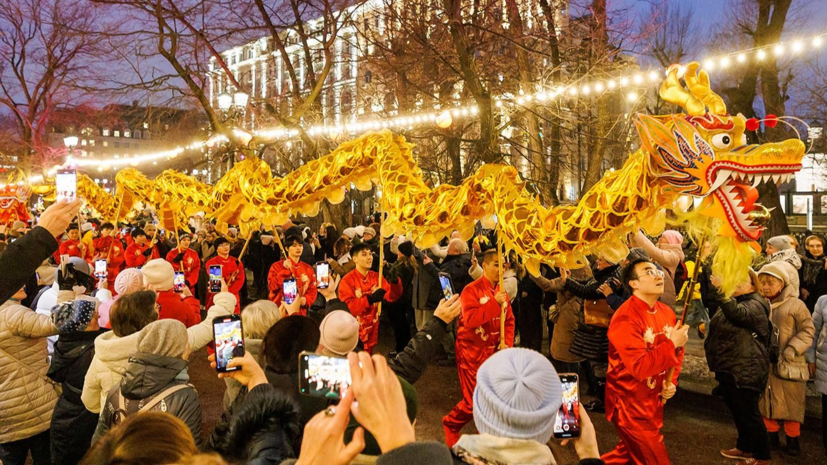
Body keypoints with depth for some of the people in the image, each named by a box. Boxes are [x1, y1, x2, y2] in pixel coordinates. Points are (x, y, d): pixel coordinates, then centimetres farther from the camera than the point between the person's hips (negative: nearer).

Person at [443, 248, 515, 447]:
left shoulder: (502, 291, 7)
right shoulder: (471, 290, -15)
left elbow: (509, 320, 10)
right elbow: (470, 319, -27)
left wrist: (507, 344, -5)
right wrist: (494, 302, -31)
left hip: (493, 351, 6)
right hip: (472, 351, -6)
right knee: (475, 400, -3)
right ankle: (450, 424, 23)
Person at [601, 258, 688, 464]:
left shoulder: (667, 312, 2)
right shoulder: (625, 319, -23)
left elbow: (676, 352, 16)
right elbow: (640, 367, -30)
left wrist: (672, 382, 1)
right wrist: (672, 343, -24)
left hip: (654, 400, 8)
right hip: (629, 403, -8)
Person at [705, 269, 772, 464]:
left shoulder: (756, 305, -13)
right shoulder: (731, 301, 14)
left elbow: (738, 313, -36)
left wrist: (721, 289, -43)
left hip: (745, 371, -9)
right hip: (726, 369, 9)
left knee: (749, 414, 0)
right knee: (737, 412, 20)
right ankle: (745, 447, 34)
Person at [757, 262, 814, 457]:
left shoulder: (795, 305, -9)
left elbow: (807, 331, -8)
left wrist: (793, 349, -18)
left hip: (788, 365, -4)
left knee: (790, 404, 5)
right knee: (767, 403, 12)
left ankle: (793, 441, 21)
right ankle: (772, 438, 27)